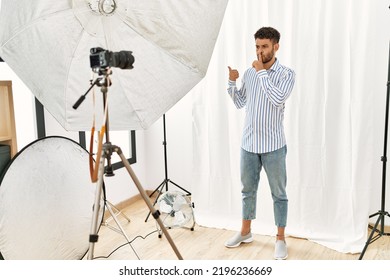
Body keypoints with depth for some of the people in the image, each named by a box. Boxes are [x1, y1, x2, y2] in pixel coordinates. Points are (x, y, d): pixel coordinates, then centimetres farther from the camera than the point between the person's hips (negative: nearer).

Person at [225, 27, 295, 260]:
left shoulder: (287, 74, -8)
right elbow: (240, 103, 15)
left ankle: (280, 239, 21)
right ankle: (246, 232, 32)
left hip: (273, 145, -5)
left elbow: (278, 99, -25)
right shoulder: (249, 73, 8)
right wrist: (232, 82, -1)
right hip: (249, 143, 5)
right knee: (248, 190, 16)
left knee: (279, 193, 6)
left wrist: (262, 72, -18)